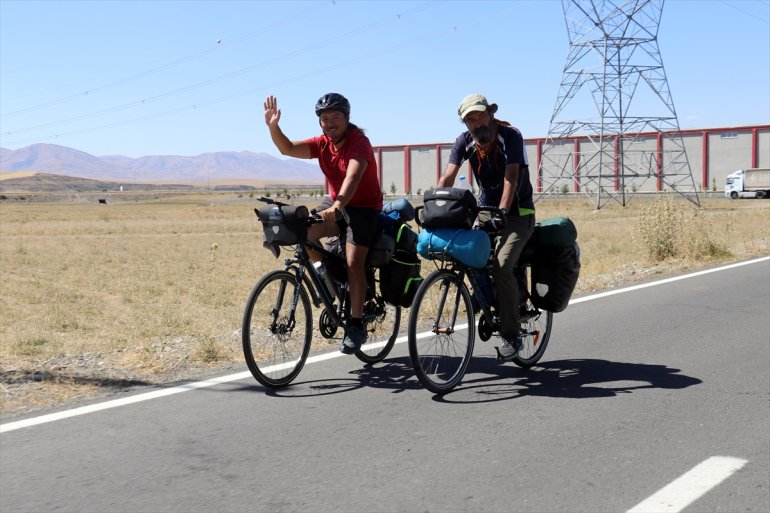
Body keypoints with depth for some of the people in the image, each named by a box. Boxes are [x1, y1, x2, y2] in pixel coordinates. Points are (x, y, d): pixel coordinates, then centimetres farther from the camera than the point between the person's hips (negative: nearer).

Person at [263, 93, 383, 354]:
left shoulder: (359, 142, -21)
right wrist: (273, 127, -31)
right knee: (306, 231, -23)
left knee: (353, 262, -17)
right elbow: (287, 149, -13)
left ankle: (356, 326, -6)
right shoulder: (322, 143, -3)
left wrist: (337, 205, -53)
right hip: (335, 203, 6)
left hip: (363, 206, -5)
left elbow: (353, 176, -38)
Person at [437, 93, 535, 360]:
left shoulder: (510, 136, -17)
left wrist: (501, 212, -39)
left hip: (517, 214, -5)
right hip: (484, 209, 6)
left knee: (502, 266, -24)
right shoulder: (465, 141, -4)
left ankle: (511, 335, -13)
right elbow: (448, 176, -14)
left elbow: (510, 177, -27)